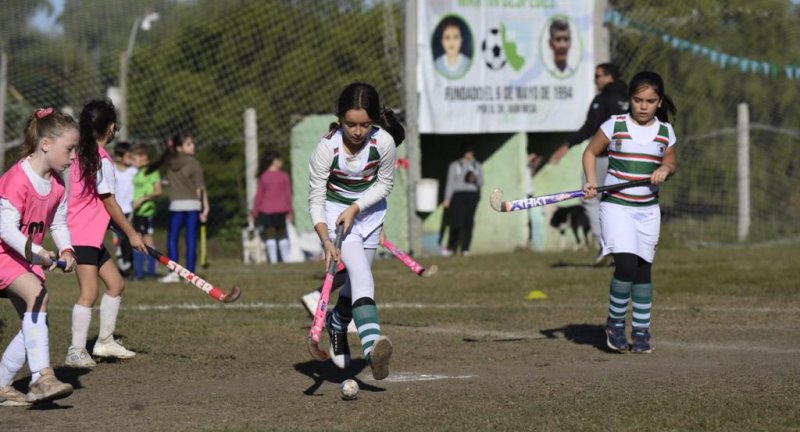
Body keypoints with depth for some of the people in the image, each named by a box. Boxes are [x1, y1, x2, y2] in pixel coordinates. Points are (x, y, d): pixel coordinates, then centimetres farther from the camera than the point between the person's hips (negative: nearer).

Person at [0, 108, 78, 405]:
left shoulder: (57, 184, 4)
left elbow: (59, 223, 9)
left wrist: (66, 250, -11)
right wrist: (36, 252, -41)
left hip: (29, 257, 9)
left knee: (34, 323, 2)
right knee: (37, 294, -31)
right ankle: (42, 377, -39)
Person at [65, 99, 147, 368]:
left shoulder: (83, 154, 13)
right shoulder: (102, 159, -15)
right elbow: (110, 203, -12)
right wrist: (132, 234, -4)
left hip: (91, 236, 10)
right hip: (83, 235, -10)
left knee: (116, 283, 16)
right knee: (90, 291, -15)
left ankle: (105, 341, 24)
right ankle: (76, 351, -18)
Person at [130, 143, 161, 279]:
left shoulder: (152, 171, -7)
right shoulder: (138, 173, 16)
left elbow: (158, 191, -13)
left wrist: (143, 198, -19)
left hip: (147, 211, -8)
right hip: (137, 212, 8)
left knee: (148, 240, -5)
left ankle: (151, 270, -2)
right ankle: (138, 271, 10)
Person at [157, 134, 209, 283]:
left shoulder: (169, 162, 3)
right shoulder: (193, 164, -7)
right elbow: (200, 188, -10)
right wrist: (205, 207, -8)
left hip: (176, 204, 2)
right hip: (193, 204, -2)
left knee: (172, 238, 7)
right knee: (191, 239, 2)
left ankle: (173, 271, -3)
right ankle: (190, 272, 1)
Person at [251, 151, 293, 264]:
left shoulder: (263, 177, -2)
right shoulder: (284, 176, -3)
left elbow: (259, 196, -1)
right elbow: (288, 195, -2)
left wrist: (254, 213, 6)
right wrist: (289, 212, 4)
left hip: (267, 211, 0)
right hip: (281, 211, 1)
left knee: (270, 236, 2)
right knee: (282, 236, 10)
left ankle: (273, 260, -2)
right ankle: (286, 258, 9)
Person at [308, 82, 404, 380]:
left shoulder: (384, 142, -21)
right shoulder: (327, 147, -26)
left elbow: (385, 183, -4)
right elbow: (315, 198, -19)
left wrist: (356, 208, -18)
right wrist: (326, 241, -30)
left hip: (369, 209, 4)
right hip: (334, 208, -4)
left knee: (358, 279, 11)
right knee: (361, 273, -24)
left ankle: (337, 324, 44)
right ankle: (372, 345, -41)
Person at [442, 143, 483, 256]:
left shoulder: (477, 166, 12)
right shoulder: (455, 166, 6)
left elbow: (481, 182, 13)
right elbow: (450, 183, 4)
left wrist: (475, 179, -10)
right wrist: (447, 199, -2)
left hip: (472, 195, 2)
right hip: (458, 195, -2)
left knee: (468, 222, -2)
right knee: (456, 221, -11)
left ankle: (465, 248, 2)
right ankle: (451, 248, -1)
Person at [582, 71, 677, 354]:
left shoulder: (665, 132, 4)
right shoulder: (614, 126, -4)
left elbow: (672, 162, 16)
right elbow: (590, 152, 6)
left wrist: (665, 170, -7)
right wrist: (591, 181, -10)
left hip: (648, 209, 3)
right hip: (616, 205, -3)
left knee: (643, 269, 6)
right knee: (626, 265, -17)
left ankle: (641, 330, 18)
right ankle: (615, 322, 3)